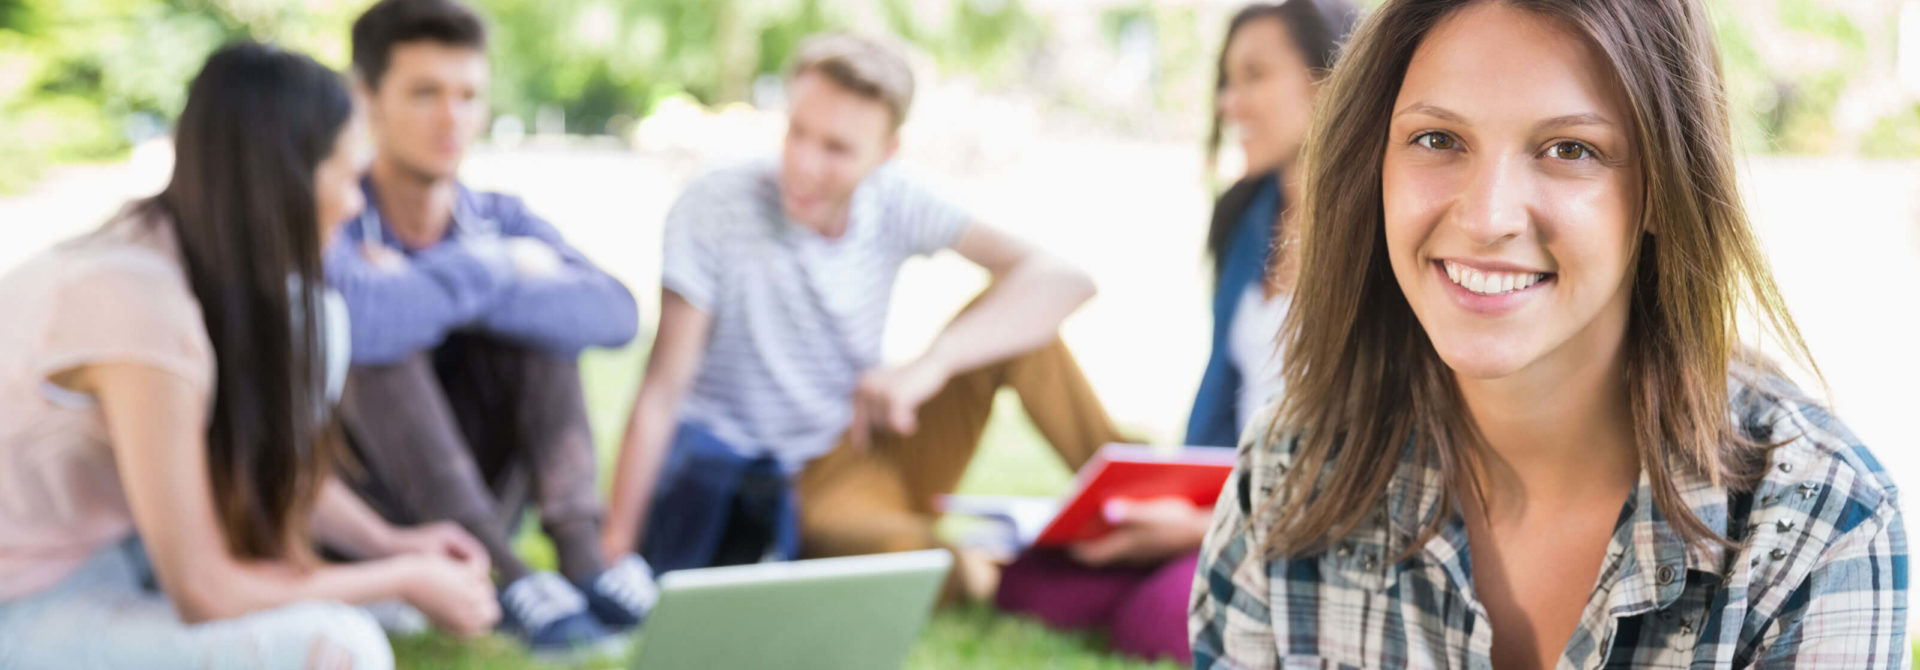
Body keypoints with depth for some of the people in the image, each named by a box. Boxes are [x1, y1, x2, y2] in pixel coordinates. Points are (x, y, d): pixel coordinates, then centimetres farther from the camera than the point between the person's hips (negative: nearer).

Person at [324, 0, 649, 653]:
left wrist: (432, 287, -26)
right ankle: (503, 571, -37)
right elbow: (358, 318, -38)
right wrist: (490, 273, -23)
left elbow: (614, 316, -20)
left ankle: (578, 542, -26)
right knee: (378, 329, -27)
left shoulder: (502, 220, 1)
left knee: (539, 311, -13)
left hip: (481, 496, 4)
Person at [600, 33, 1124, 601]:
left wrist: (930, 365, -34)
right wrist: (616, 549, -23)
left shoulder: (895, 204, -7)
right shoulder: (713, 208, -15)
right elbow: (662, 390, -16)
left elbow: (1061, 279, -19)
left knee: (1017, 310, -16)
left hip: (877, 449, 4)